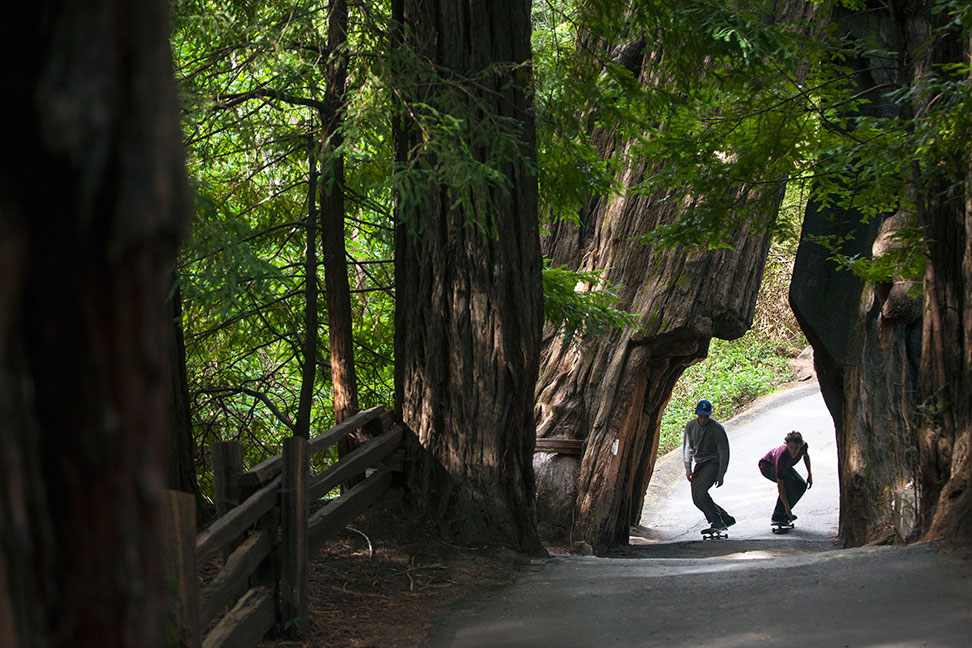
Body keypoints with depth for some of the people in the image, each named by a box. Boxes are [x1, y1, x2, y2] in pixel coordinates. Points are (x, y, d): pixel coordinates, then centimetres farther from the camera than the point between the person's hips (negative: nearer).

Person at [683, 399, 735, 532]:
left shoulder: (717, 429, -15)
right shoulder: (690, 426, 1)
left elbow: (724, 452, -11)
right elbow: (687, 448, 12)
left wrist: (721, 475, -13)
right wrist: (688, 468, 4)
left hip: (713, 463, -7)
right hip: (699, 464, 7)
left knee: (700, 491, -25)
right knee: (697, 499, 2)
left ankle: (717, 522, -20)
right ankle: (726, 519, 14)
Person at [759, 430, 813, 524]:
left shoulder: (804, 446, -29)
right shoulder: (782, 455, -43)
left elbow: (806, 455, 1)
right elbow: (780, 484, -38)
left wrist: (809, 474, 3)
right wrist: (787, 507, -37)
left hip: (785, 467, 7)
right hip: (767, 466, -7)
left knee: (802, 485, -11)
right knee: (788, 480, -31)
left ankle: (784, 513, 5)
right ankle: (777, 516, -22)